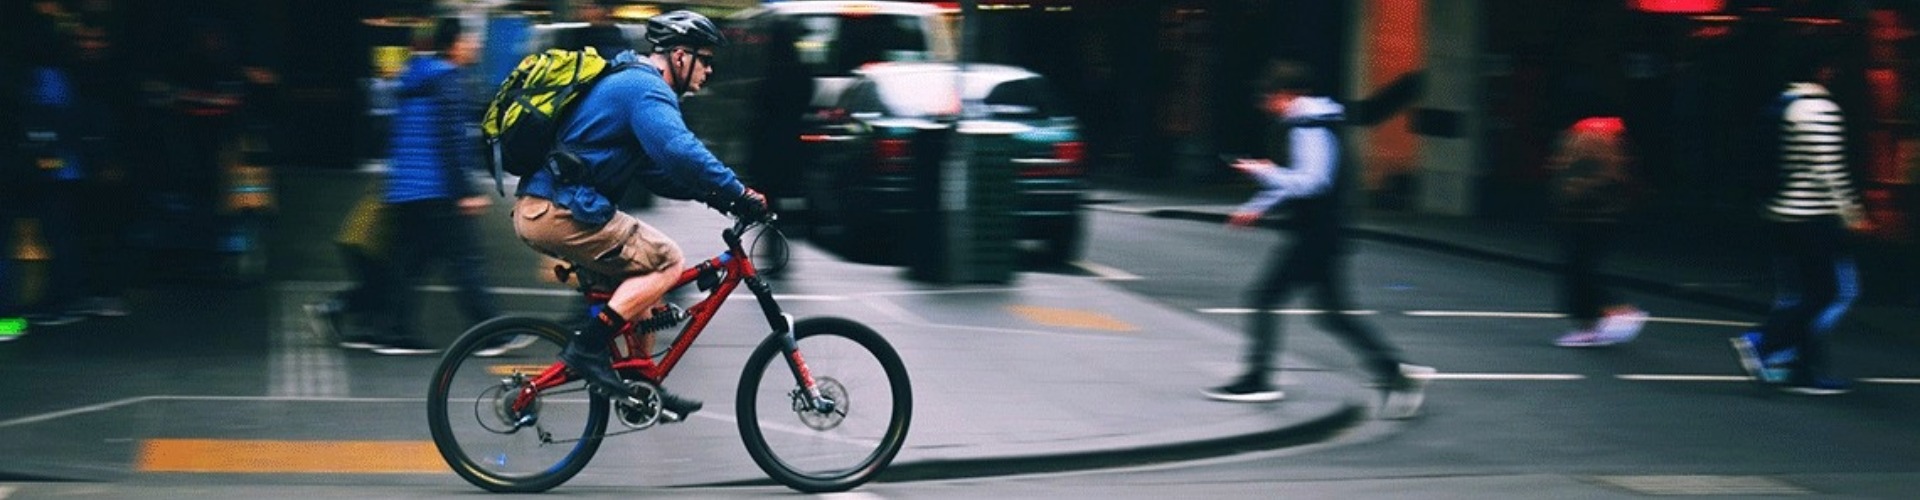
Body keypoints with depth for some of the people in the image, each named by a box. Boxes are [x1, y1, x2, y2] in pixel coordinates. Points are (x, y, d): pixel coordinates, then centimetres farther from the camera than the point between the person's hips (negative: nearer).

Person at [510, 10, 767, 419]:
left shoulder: (626, 80, 23)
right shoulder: (648, 89, -11)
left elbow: (655, 169, 26)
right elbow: (680, 153, -28)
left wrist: (709, 192, 13)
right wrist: (739, 194, -21)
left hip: (538, 206, 10)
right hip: (560, 213, -10)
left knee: (639, 269, 19)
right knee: (666, 261, -7)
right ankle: (588, 348, -10)